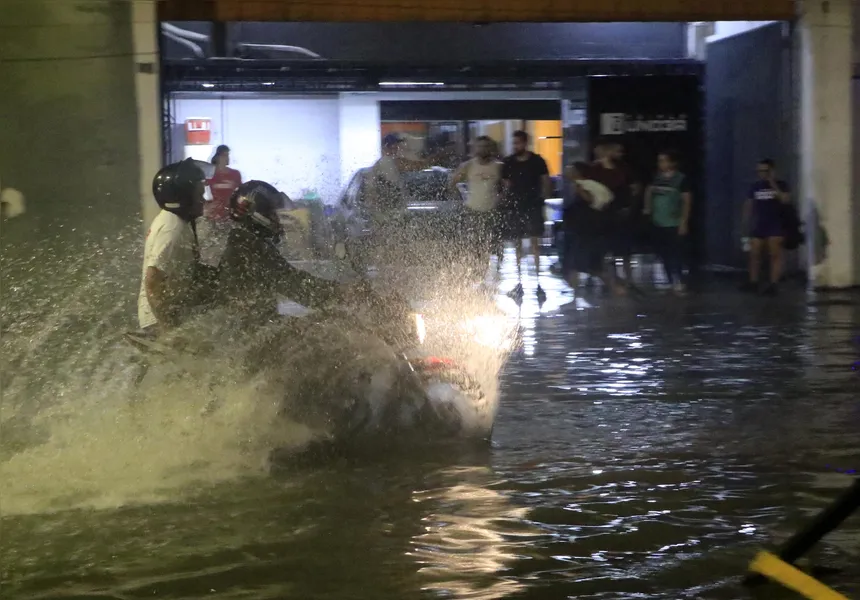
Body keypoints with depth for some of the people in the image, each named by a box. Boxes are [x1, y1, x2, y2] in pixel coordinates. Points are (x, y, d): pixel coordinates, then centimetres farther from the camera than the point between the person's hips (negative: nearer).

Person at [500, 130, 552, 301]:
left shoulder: (537, 161, -2)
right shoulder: (508, 163, 5)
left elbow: (546, 182, 3)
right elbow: (506, 184, 9)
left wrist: (541, 198, -8)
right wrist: (506, 200, -2)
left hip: (532, 206, -3)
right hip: (513, 207, 3)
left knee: (534, 243, -8)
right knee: (517, 245, 8)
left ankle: (537, 282, -8)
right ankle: (519, 282, 15)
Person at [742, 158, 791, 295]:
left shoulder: (781, 185, 0)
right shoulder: (755, 187, 11)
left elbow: (785, 200, -16)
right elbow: (748, 205, 15)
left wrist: (773, 185, -17)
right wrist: (746, 222, 6)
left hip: (775, 225, -4)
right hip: (759, 225, 4)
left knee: (775, 254, -4)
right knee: (754, 254, 2)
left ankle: (773, 284, -5)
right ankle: (753, 282, 9)